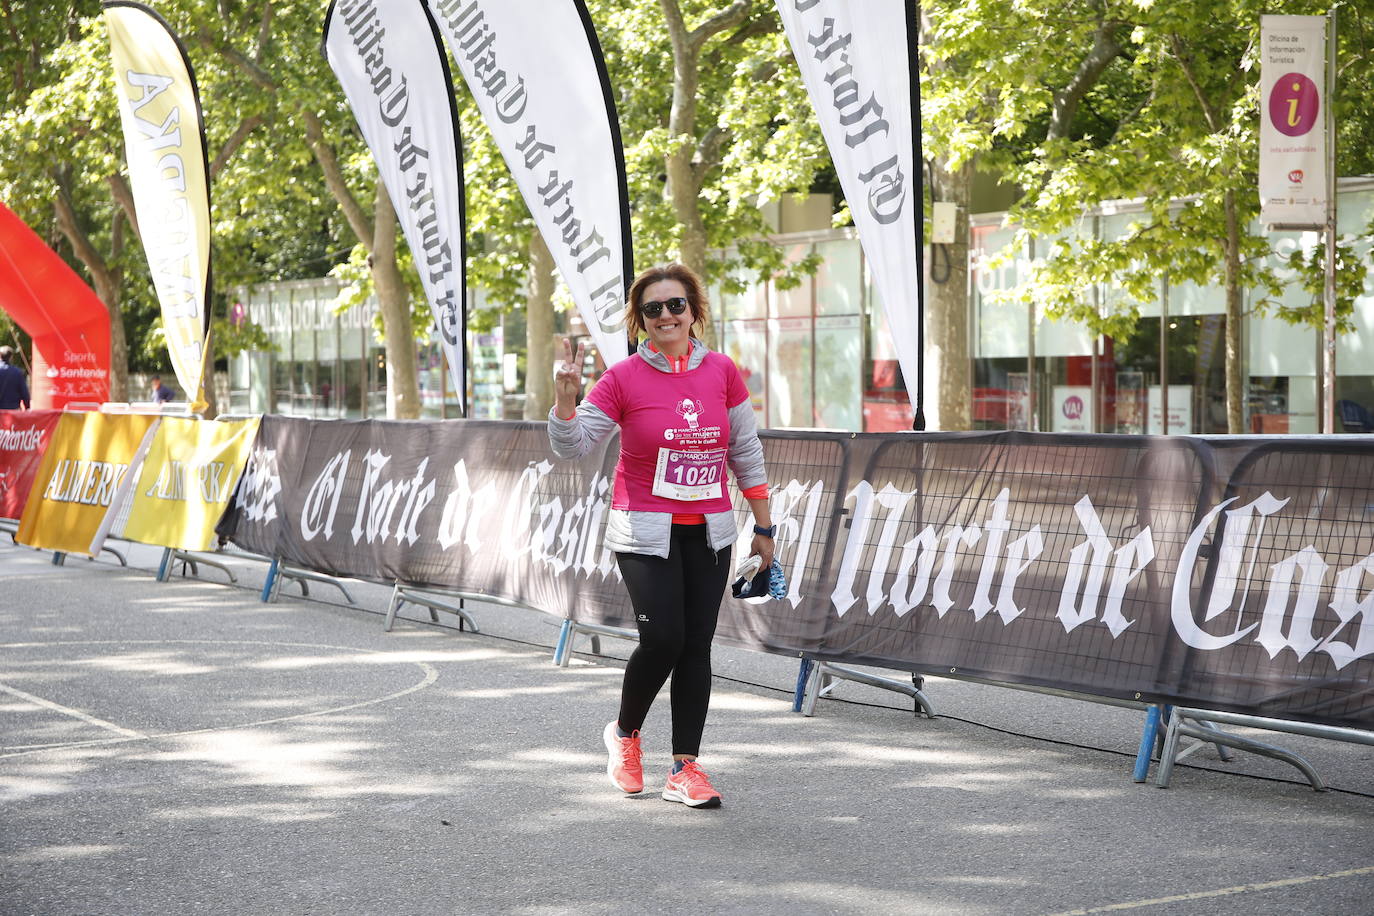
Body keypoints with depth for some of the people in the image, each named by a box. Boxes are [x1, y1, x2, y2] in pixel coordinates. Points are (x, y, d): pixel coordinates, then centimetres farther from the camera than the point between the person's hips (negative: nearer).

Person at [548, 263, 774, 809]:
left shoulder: (721, 372, 3)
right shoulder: (623, 379, -5)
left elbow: (746, 452, 10)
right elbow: (572, 446, -6)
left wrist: (763, 527, 11)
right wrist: (566, 396, -24)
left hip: (708, 533, 3)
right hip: (646, 532, -3)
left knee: (696, 646, 0)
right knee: (662, 638, -14)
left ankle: (684, 769, 6)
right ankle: (624, 734, 14)